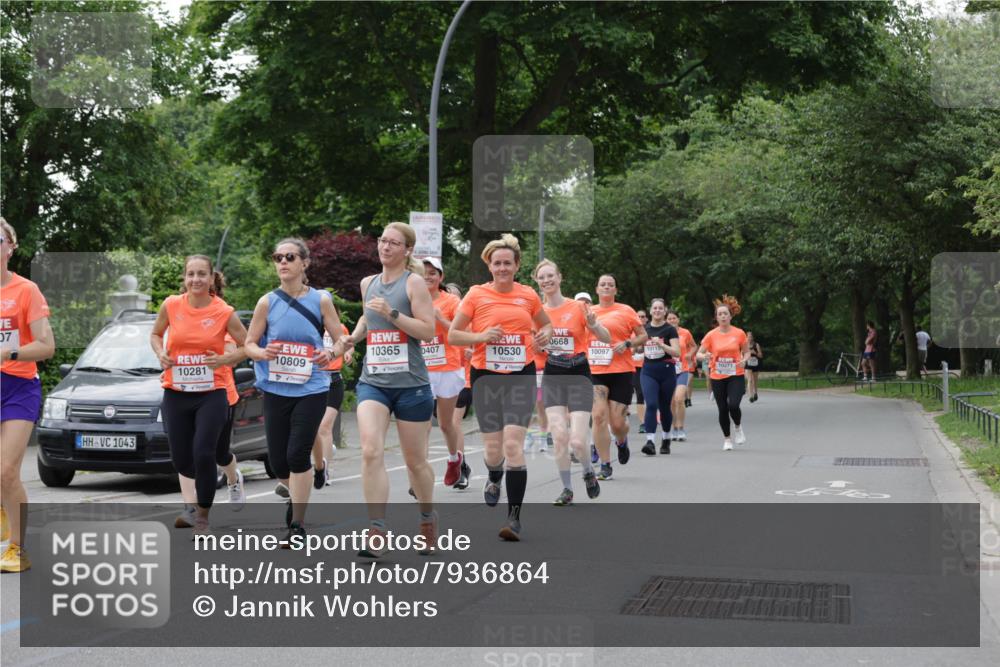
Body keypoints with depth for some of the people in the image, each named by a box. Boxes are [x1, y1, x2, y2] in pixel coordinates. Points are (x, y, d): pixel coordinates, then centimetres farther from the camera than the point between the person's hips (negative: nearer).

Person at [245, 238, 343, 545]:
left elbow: (341, 340, 4)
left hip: (311, 389, -2)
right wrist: (263, 353, -17)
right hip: (276, 390, 2)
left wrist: (331, 354, -18)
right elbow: (249, 344, 6)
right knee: (277, 460, 5)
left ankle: (297, 526, -2)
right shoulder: (267, 302, 2)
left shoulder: (321, 300, 0)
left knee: (298, 454, -12)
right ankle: (296, 495, 39)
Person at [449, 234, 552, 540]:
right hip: (486, 376, 0)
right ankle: (494, 478, 43)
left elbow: (546, 323, 21)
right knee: (493, 447, 5)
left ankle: (514, 516, -8)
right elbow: (452, 335, 2)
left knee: (513, 445, -13)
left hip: (521, 376, 0)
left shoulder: (528, 295, 5)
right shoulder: (476, 294, 0)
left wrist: (545, 335, -2)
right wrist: (481, 336, -14)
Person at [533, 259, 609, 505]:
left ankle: (589, 473, 22)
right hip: (552, 377, 3)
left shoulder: (578, 308, -6)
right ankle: (567, 489, 8)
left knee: (577, 441, -10)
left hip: (578, 376, -3)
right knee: (559, 436, -8)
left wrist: (593, 324, -24)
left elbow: (607, 339, -5)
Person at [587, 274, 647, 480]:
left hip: (621, 372, -2)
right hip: (594, 371, 2)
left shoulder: (625, 311, 3)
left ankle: (622, 441, 35)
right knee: (599, 416, -11)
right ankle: (605, 466, -4)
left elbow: (643, 336, 6)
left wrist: (627, 344, -11)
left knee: (617, 421, -3)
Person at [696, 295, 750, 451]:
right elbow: (699, 353, 1)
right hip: (717, 378, 1)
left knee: (733, 405, -19)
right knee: (723, 409, 3)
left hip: (736, 376, -1)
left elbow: (746, 352, 9)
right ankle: (727, 439, 23)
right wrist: (705, 356, -22)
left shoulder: (739, 333, -2)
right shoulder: (711, 335, -2)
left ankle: (738, 427, 13)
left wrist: (744, 360, -13)